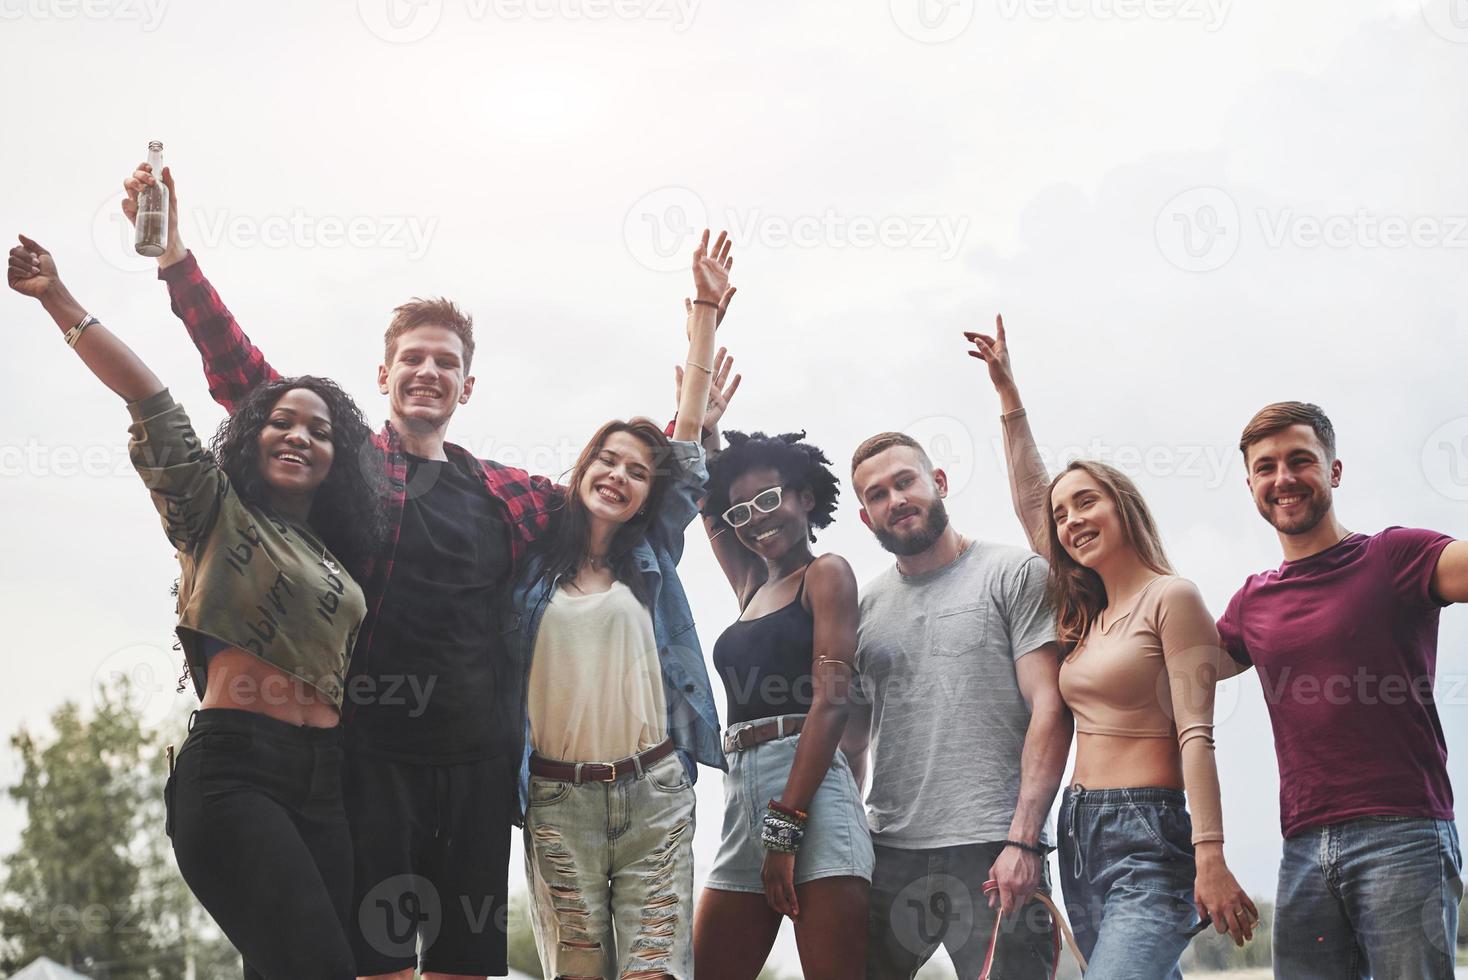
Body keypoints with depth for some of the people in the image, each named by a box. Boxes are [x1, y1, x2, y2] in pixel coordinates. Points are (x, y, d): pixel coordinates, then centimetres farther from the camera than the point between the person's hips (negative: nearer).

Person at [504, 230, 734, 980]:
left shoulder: (653, 554, 11)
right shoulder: (533, 556, 8)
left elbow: (688, 432, 9)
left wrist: (706, 309, 9)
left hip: (652, 791, 1)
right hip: (558, 800, 0)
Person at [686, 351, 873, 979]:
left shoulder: (826, 574, 3)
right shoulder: (753, 587, 23)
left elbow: (831, 700, -9)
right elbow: (707, 504, 41)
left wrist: (785, 830, -16)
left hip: (811, 796, -8)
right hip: (742, 799, 8)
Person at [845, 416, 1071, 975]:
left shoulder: (1015, 574, 3)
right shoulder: (863, 608, 16)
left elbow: (1049, 710, -6)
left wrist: (1022, 840, -14)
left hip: (991, 851, -4)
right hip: (887, 853, 4)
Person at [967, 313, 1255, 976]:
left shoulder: (1170, 598, -5)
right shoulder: (1087, 614, 16)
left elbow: (1195, 735, -12)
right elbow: (1029, 502, 24)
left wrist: (1211, 860, -19)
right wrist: (1008, 393, 24)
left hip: (1148, 841, -7)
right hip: (1081, 838, 8)